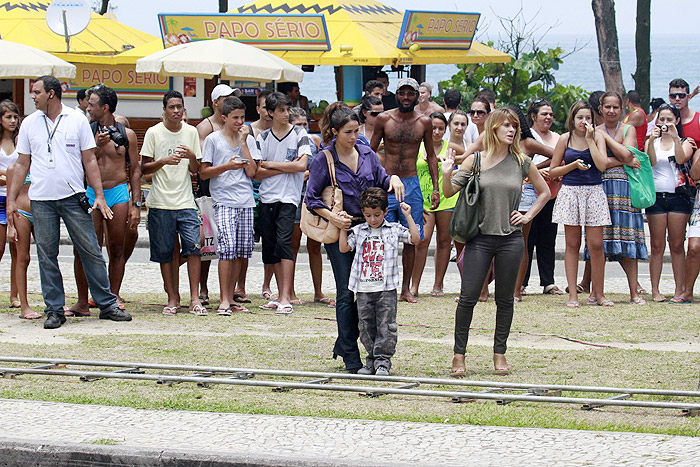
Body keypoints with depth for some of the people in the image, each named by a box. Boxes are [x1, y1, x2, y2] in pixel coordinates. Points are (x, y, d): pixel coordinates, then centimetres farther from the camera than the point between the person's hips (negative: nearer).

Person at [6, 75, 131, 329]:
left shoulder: (77, 120, 3)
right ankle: (54, 310, 8)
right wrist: (11, 199, 6)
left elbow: (89, 160, 6)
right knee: (47, 256, 2)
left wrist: (99, 195, -1)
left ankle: (107, 304, 6)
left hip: (73, 197, -2)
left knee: (91, 251, -2)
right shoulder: (30, 123, 9)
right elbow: (22, 165, 12)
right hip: (41, 200, 2)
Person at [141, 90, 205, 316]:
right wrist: (164, 161, -15)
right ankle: (172, 298, 9)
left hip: (185, 202, 1)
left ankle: (195, 298, -7)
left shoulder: (191, 132, 9)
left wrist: (192, 157, -9)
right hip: (161, 203, -1)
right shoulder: (154, 133, 2)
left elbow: (195, 170, 12)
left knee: (193, 246, -11)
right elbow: (144, 168, 2)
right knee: (165, 252, 1)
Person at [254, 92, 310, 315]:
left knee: (283, 241, -16)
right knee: (270, 245, 3)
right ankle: (281, 296, 12)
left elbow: (302, 165, -10)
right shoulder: (263, 138, 10)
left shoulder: (299, 134, 3)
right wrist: (286, 167, -7)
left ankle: (286, 298, -18)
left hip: (288, 197, -4)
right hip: (266, 197, 4)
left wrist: (271, 164, -4)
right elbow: (257, 173, 2)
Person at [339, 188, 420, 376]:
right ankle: (372, 361, 16)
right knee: (366, 326, 7)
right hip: (364, 290, 2)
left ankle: (383, 361, -1)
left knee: (386, 326, -5)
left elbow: (415, 238, -1)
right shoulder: (358, 231, 9)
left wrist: (408, 216, -4)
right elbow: (344, 248, 5)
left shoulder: (394, 230, 4)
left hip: (386, 289, -2)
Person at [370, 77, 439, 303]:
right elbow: (371, 152, 5)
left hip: (412, 183, 2)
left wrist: (435, 188, 7)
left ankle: (406, 288, 12)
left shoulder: (424, 122, 4)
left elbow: (431, 156, 12)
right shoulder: (384, 119, -1)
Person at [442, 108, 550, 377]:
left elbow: (544, 192, 17)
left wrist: (528, 216, 7)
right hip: (480, 238, -2)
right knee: (468, 297, -5)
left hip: (510, 238, 2)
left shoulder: (521, 162, 4)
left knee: (505, 299, 8)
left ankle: (500, 354, 17)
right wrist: (446, 175, -19)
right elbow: (449, 192, 0)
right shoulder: (475, 160, 0)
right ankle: (459, 354, 4)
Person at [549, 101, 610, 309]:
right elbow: (553, 171, 7)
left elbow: (602, 165, -11)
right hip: (570, 192, 0)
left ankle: (598, 293, 8)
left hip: (594, 192, 0)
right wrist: (574, 165, -8)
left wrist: (589, 139, -10)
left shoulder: (597, 137, 3)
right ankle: (572, 294, 5)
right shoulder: (565, 139, 4)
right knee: (572, 245, 3)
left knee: (596, 245, -4)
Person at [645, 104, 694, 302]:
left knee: (677, 245, -1)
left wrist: (675, 137, -20)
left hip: (678, 196, -1)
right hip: (656, 195, 1)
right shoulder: (652, 142, 12)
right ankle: (655, 290, 3)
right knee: (657, 246, 1)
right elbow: (651, 161, -6)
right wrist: (652, 140, -18)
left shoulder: (685, 143, 8)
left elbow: (681, 159, -13)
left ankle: (679, 291, 1)